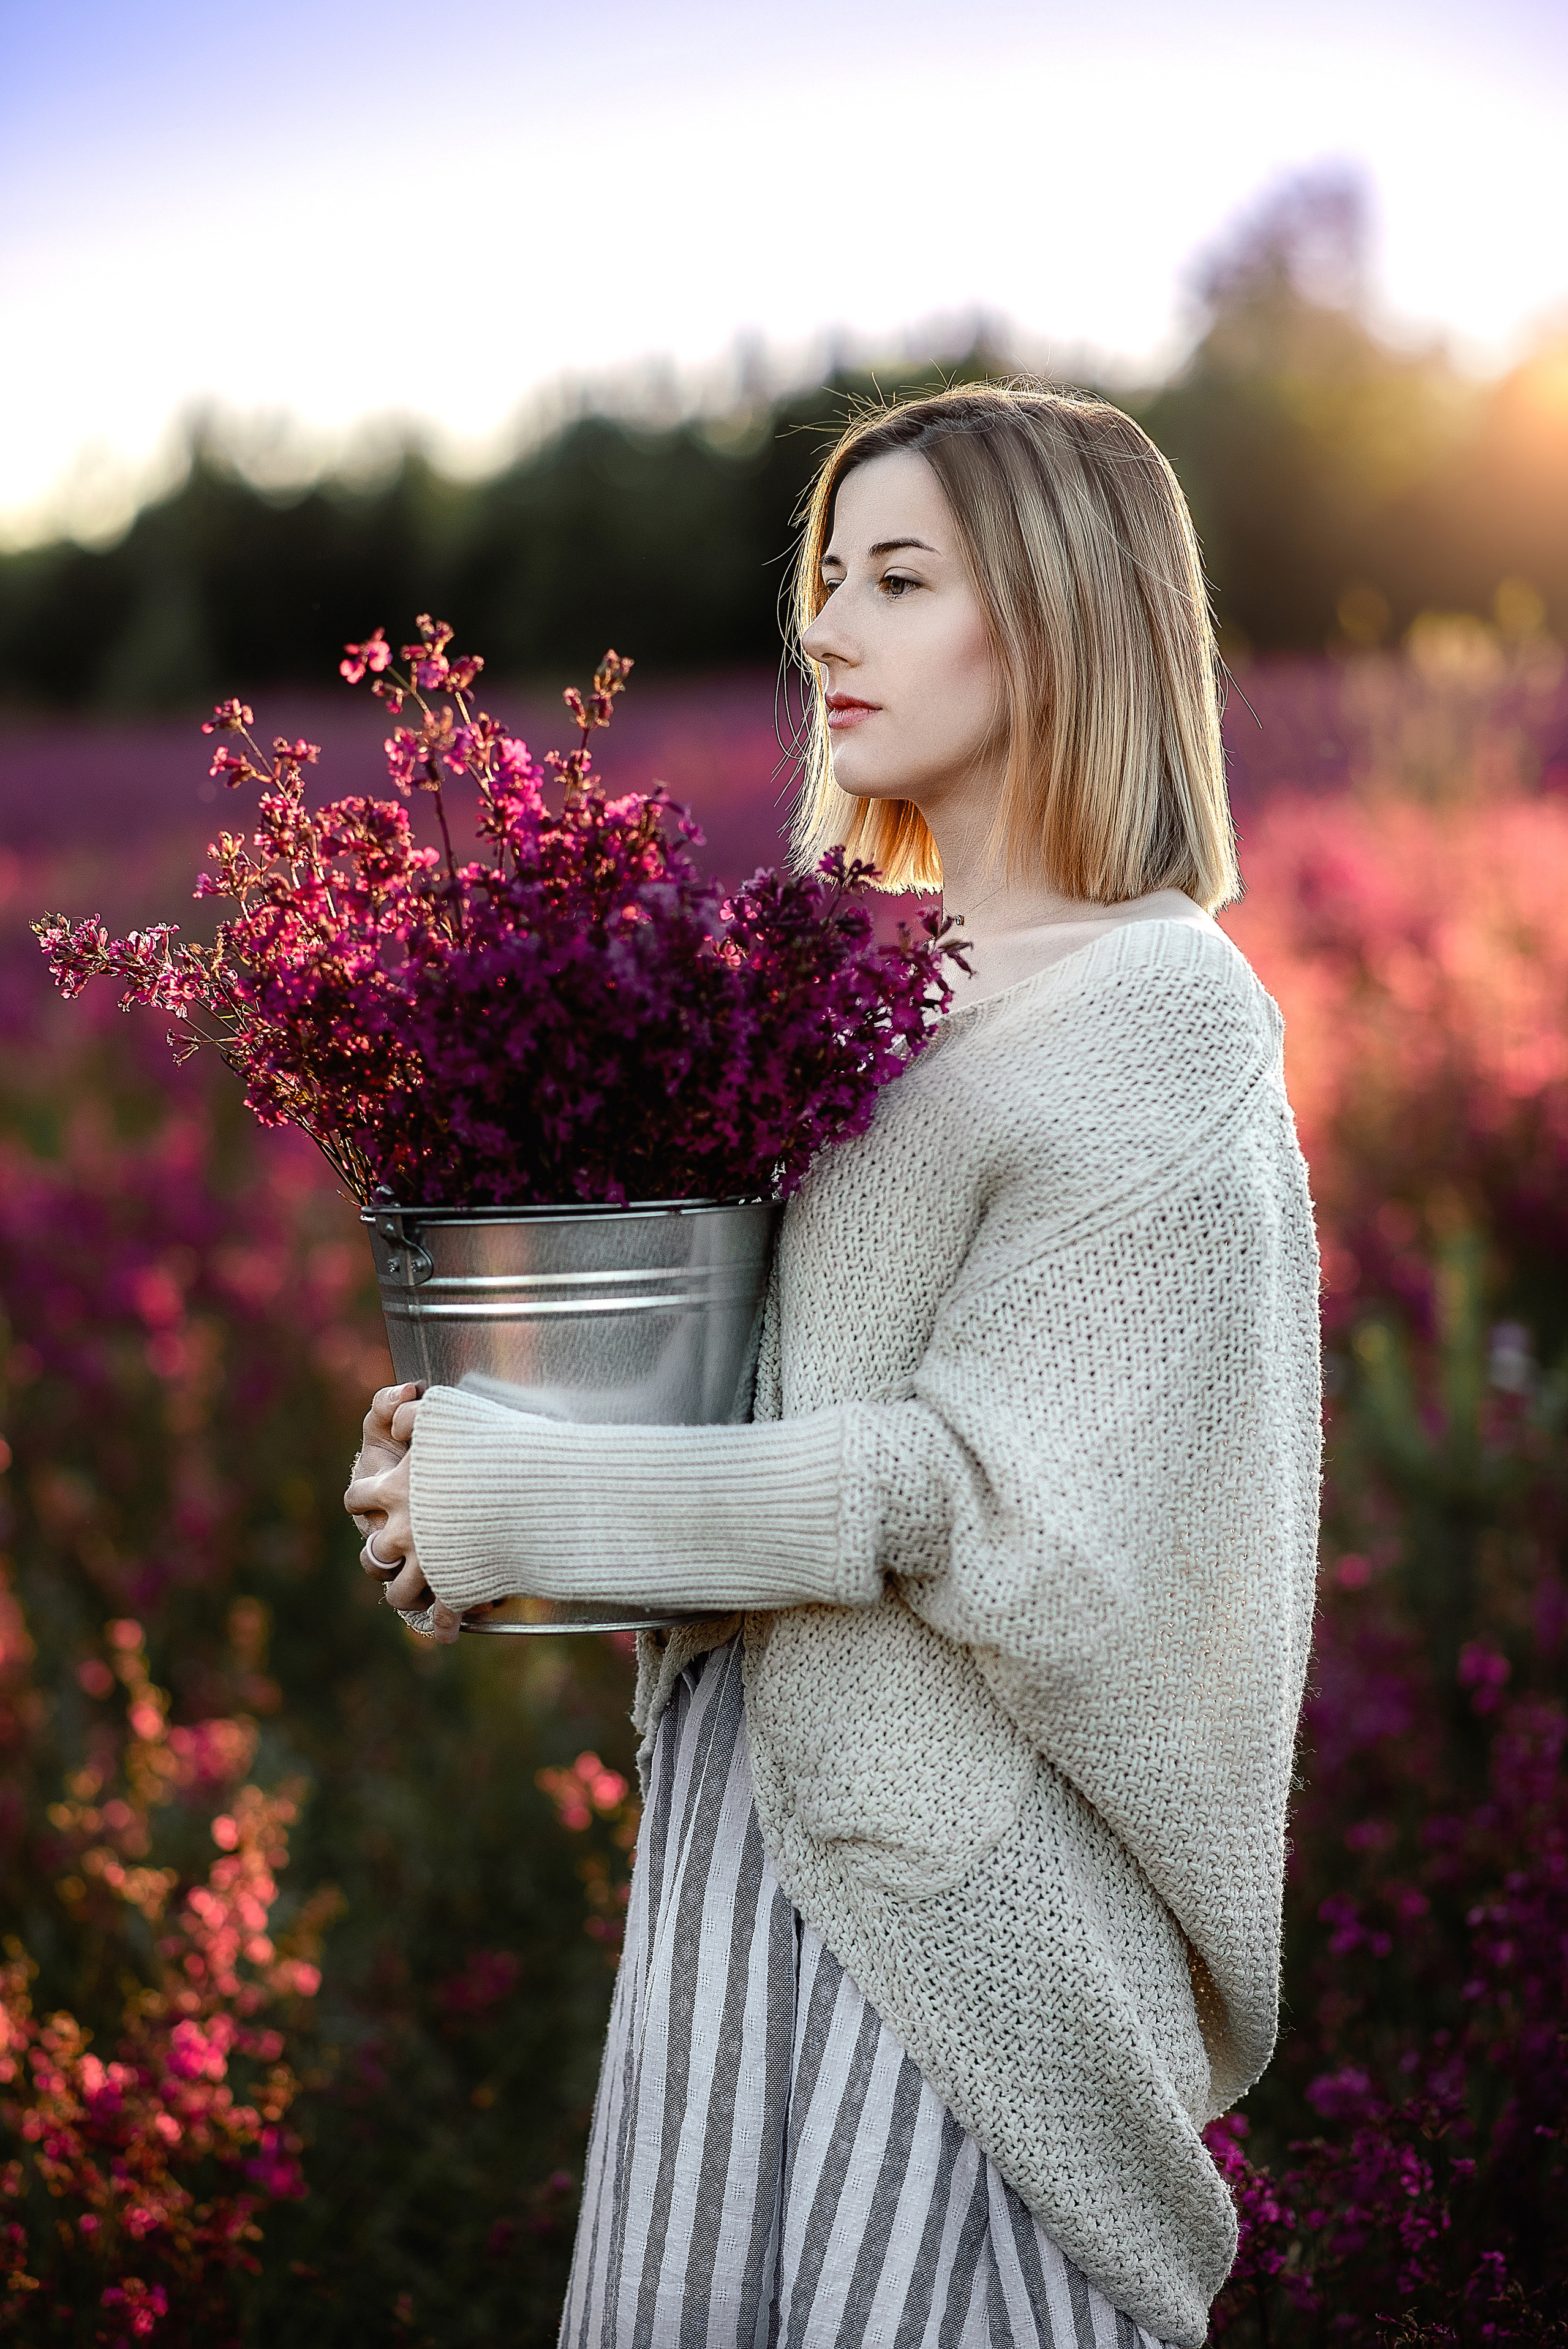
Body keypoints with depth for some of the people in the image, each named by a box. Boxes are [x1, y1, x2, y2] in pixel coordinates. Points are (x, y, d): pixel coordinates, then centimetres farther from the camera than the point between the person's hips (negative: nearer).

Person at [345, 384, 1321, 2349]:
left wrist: (532, 1505, -18)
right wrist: (475, 1448, -1)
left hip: (954, 1846, -7)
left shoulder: (1156, 1008, -13)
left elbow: (1015, 1488, -19)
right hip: (748, 1780, 7)